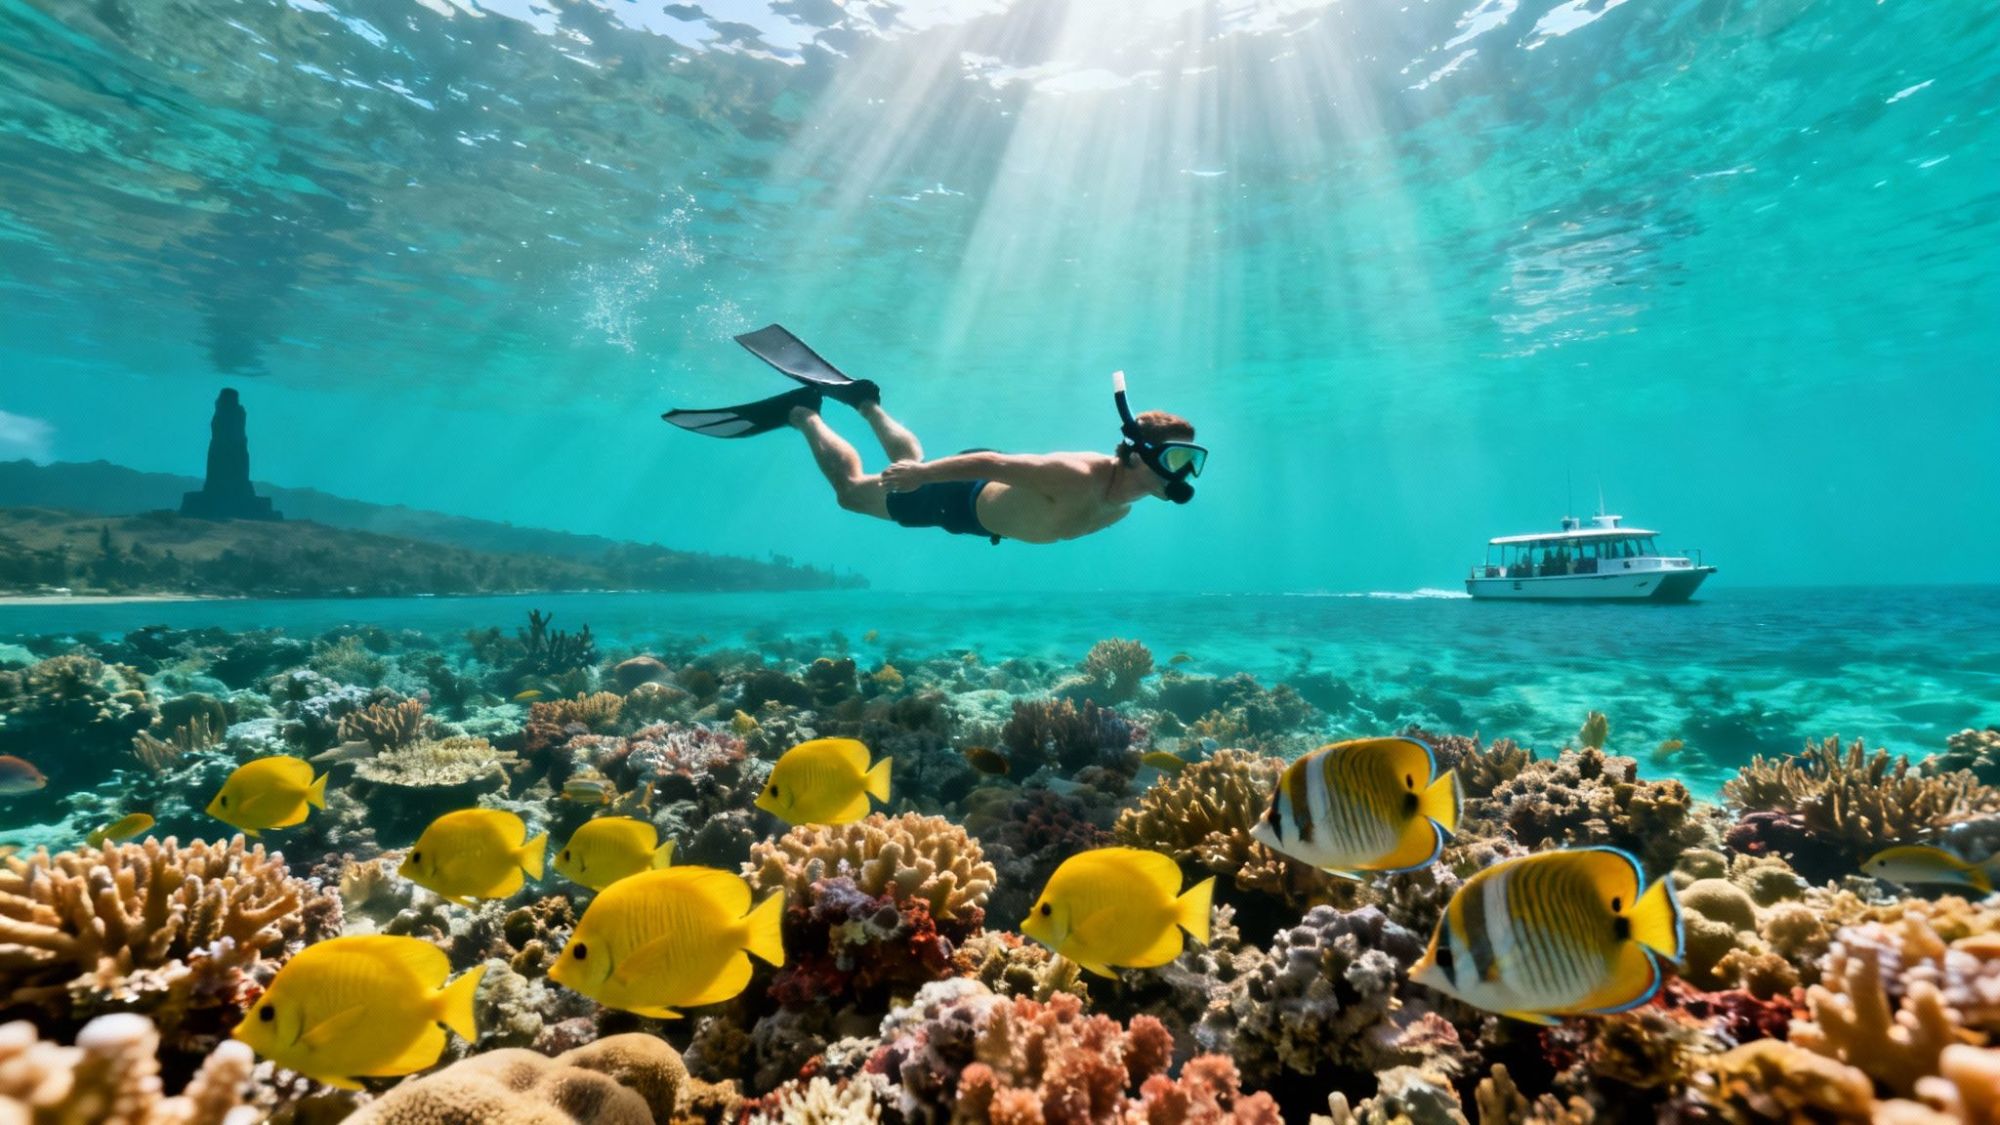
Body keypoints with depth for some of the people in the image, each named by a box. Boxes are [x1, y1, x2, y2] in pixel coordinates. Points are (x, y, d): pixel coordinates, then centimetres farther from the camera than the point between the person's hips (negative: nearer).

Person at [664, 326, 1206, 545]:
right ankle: (801, 411, 30)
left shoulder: (1123, 505, -12)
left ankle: (865, 402, 50)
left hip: (987, 509, 7)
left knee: (913, 462, 35)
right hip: (960, 495, -7)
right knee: (851, 488, 13)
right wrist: (922, 475, -36)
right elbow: (990, 463, -38)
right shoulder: (1079, 477, -41)